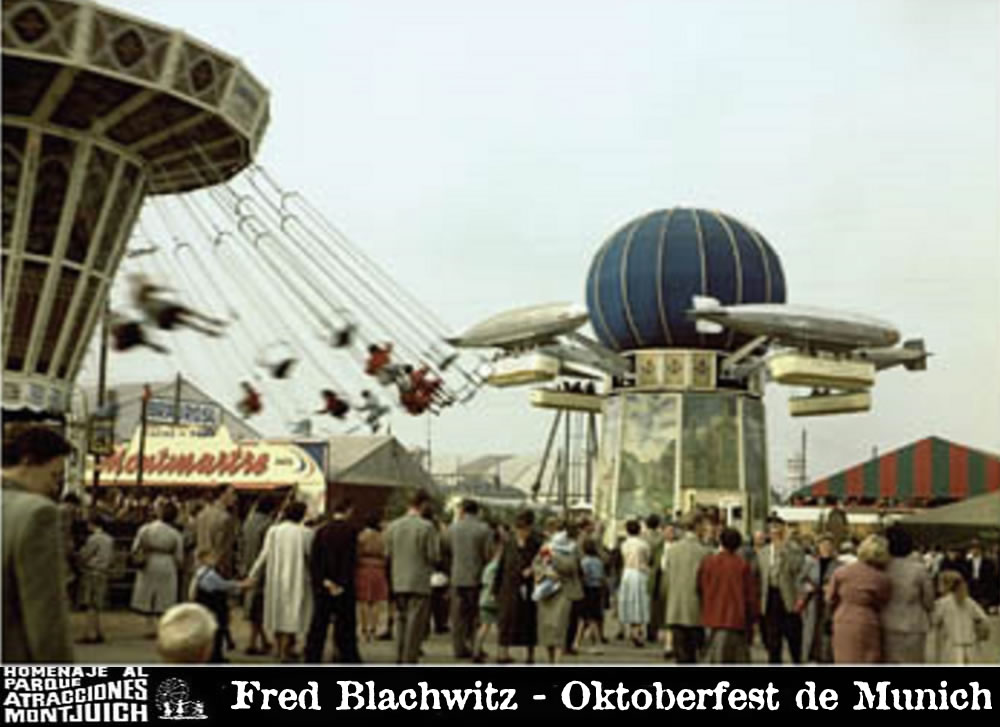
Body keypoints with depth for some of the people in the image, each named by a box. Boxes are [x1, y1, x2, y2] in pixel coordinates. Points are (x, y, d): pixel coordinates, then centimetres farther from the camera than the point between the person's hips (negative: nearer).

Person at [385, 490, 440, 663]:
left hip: (398, 582, 5)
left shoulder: (393, 526, 3)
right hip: (419, 582, -5)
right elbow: (434, 556, -11)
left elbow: (388, 554, 8)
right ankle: (410, 659, 1)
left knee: (401, 621, 15)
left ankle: (400, 659, 20)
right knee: (416, 623, 1)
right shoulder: (426, 527, -12)